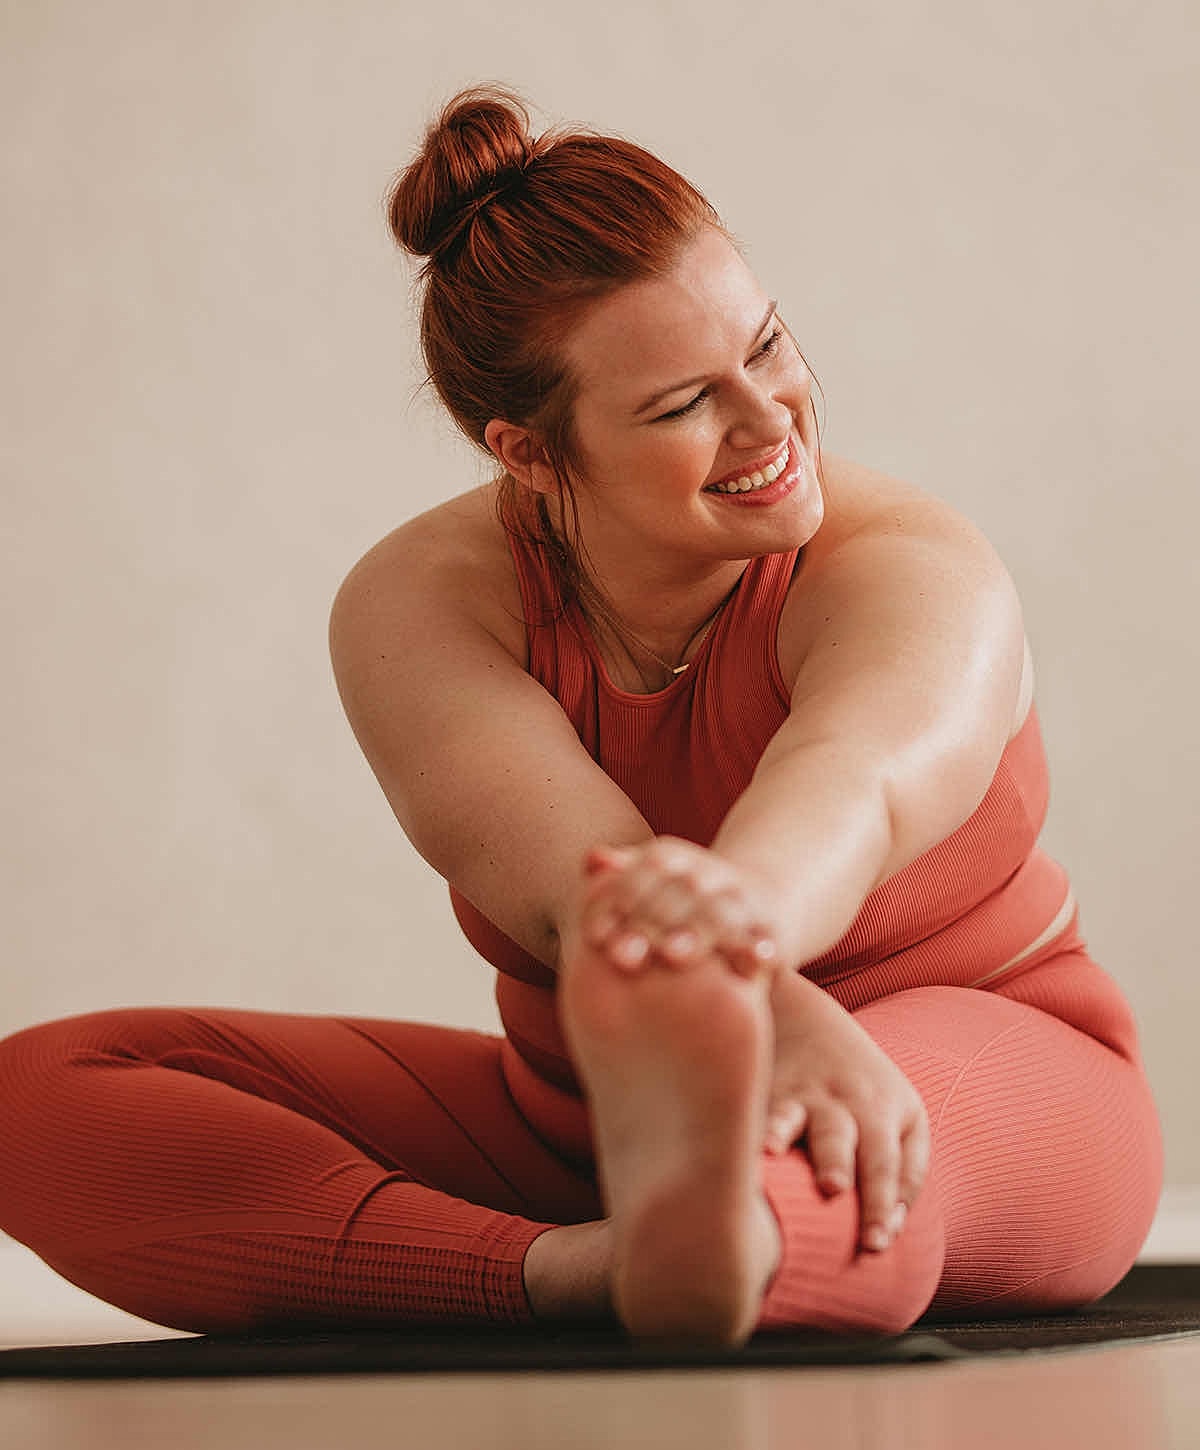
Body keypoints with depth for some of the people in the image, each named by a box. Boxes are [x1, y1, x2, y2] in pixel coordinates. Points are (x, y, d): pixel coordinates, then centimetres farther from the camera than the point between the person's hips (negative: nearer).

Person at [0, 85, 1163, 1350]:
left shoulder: (916, 571, -19)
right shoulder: (413, 605, -13)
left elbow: (850, 782, -43)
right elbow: (571, 879, -33)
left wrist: (737, 911, -69)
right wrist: (774, 1014, -55)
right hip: (573, 1131, 3)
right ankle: (580, 1270, -37)